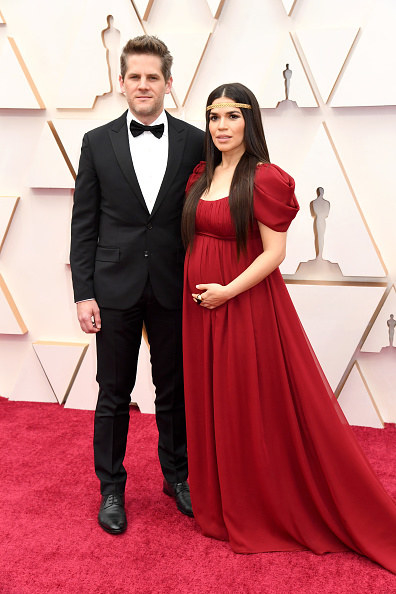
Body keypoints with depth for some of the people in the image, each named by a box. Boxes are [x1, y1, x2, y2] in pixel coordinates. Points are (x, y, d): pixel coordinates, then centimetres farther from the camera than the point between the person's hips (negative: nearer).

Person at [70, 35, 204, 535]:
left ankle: (177, 475, 34)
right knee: (114, 395, 10)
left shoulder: (195, 142, 2)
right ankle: (111, 488, 28)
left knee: (174, 391, 13)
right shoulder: (97, 143, 2)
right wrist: (83, 293, -4)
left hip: (174, 290, 1)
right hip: (115, 288, 0)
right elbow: (83, 224, 1)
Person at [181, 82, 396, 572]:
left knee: (257, 407, 3)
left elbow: (274, 251, -15)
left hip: (246, 304, -7)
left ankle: (271, 511, 24)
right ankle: (221, 504, 35)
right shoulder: (201, 176, 10)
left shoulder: (264, 178, -11)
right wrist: (197, 290, 6)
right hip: (200, 306, 7)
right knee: (211, 404, 15)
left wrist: (229, 290, -18)